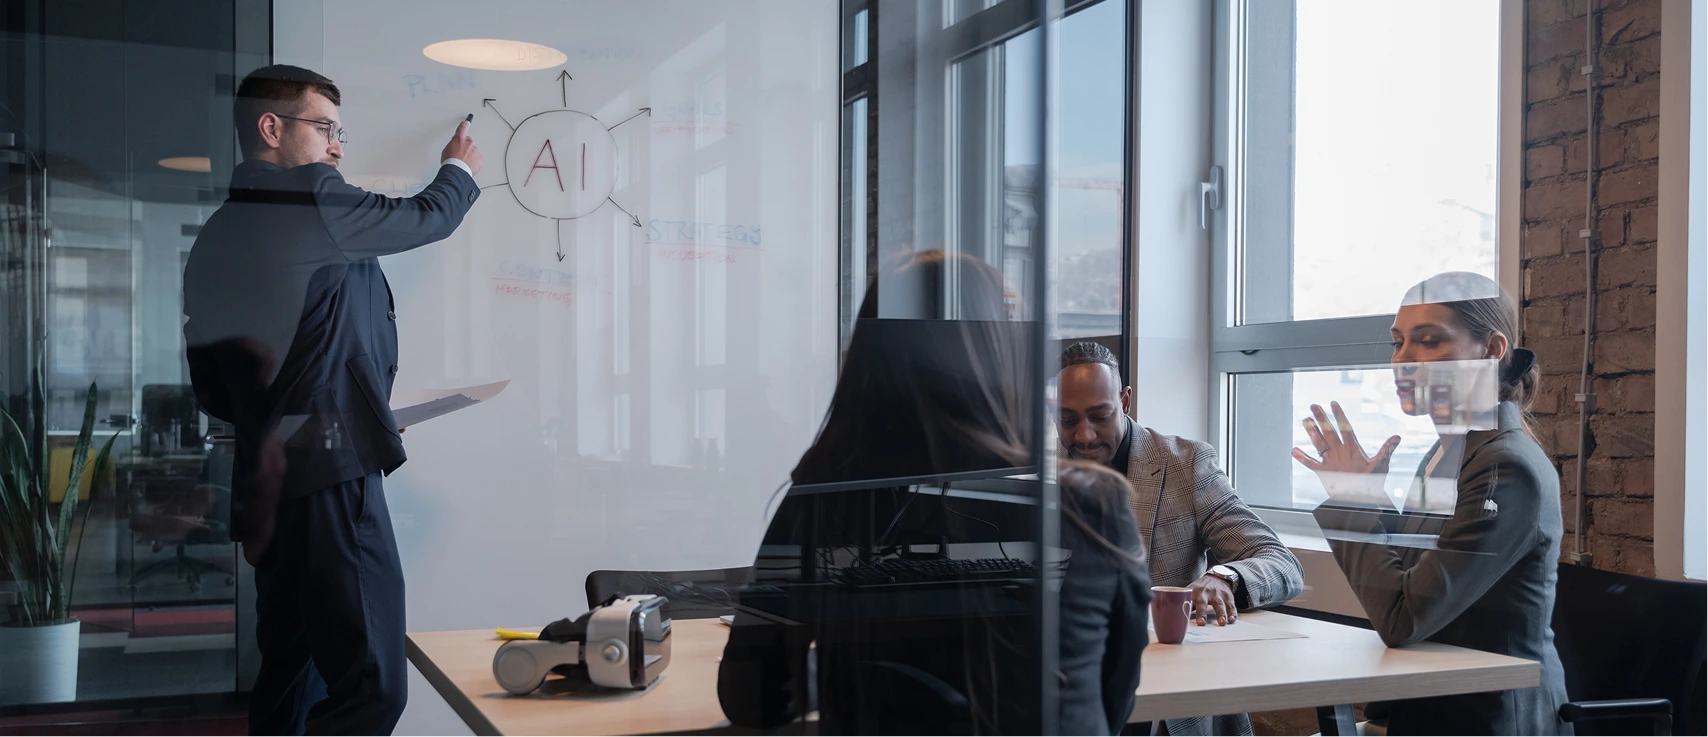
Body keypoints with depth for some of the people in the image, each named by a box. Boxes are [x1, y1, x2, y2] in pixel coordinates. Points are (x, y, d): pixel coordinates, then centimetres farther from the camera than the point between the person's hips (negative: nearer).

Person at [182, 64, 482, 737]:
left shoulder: (215, 238, 15)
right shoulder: (312, 200, -9)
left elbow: (213, 391, 19)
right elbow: (428, 219, 7)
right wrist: (459, 169, 27)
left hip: (264, 494, 10)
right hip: (330, 480, -10)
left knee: (292, 678, 16)